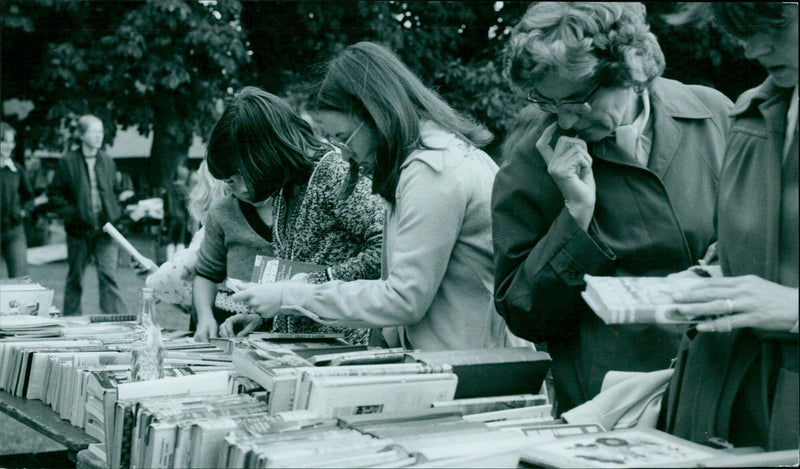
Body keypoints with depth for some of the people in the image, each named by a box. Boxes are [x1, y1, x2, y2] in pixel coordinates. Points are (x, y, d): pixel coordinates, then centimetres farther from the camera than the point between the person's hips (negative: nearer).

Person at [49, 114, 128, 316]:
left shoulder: (108, 161, 8)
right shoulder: (67, 162, -2)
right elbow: (54, 193, 1)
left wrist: (115, 215, 5)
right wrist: (71, 213, -11)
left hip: (105, 229, 2)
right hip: (79, 229, -1)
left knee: (109, 275, -8)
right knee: (75, 277, 9)